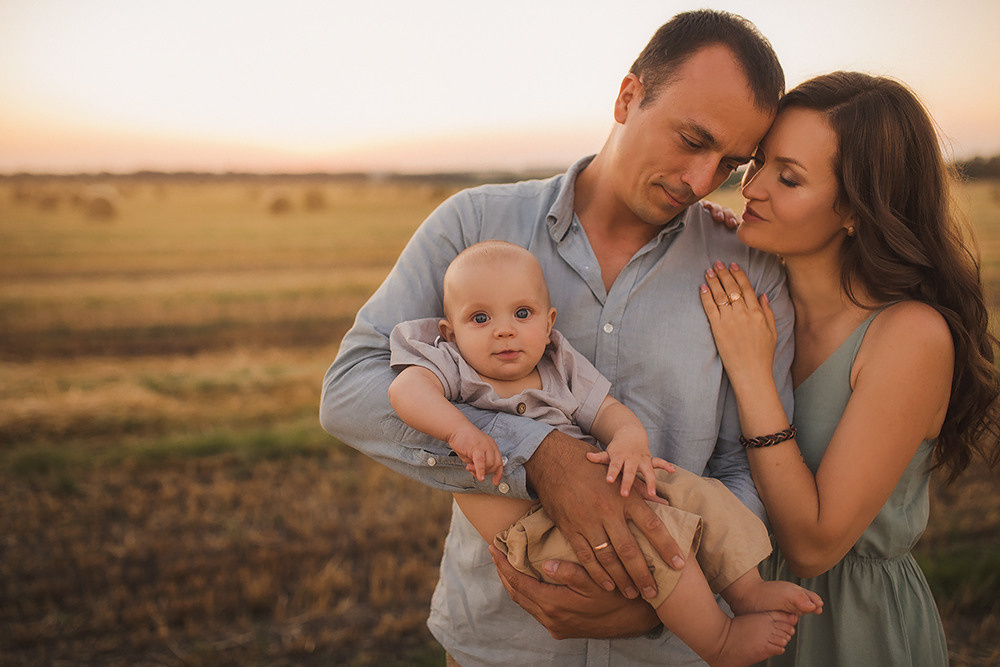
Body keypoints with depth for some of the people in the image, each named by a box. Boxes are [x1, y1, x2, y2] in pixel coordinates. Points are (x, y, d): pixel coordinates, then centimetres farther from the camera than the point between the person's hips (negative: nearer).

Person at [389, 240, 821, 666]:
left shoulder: (559, 368, 11)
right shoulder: (453, 367, -4)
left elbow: (603, 408, 6)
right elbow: (406, 389, -22)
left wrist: (629, 437, -18)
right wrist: (460, 430, -39)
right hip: (535, 528, -7)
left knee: (696, 494, 0)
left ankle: (748, 591, 12)